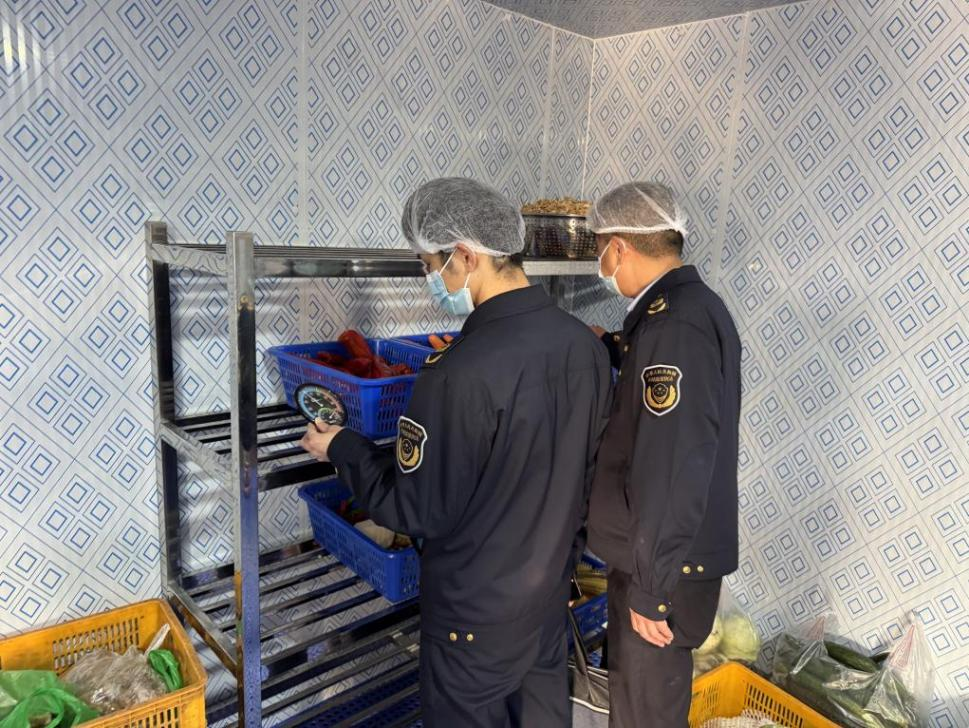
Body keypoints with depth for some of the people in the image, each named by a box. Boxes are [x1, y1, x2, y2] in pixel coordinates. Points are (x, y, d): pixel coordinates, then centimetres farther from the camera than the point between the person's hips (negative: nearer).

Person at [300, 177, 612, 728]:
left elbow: (417, 511, -20)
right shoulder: (585, 342, -8)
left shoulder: (460, 375, -31)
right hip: (554, 583, 7)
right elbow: (593, 466, 4)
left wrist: (342, 449, -6)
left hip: (476, 607, -6)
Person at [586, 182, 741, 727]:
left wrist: (650, 587, -21)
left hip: (665, 563, -9)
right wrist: (615, 346, 23)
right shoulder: (694, 305, 7)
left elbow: (674, 468, -28)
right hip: (664, 550, 9)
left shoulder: (676, 322, -25)